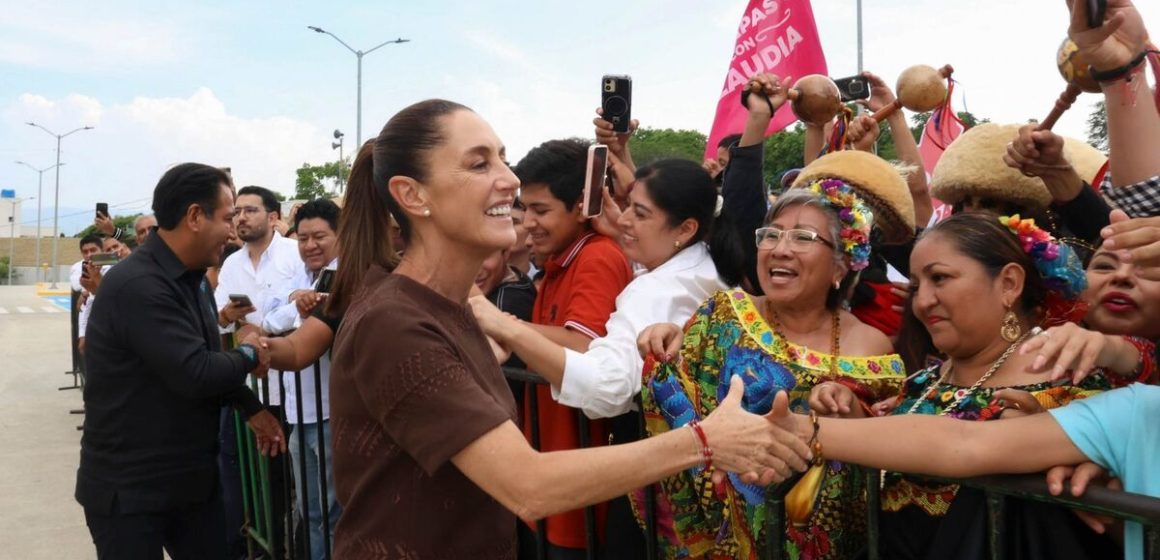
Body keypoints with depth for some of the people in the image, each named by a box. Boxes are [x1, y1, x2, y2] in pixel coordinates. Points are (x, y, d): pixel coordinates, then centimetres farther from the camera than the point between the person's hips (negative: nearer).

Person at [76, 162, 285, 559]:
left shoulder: (190, 280, 8)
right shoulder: (138, 286, -25)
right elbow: (195, 373, -29)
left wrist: (253, 410, 9)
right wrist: (249, 355, -12)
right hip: (129, 488, -8)